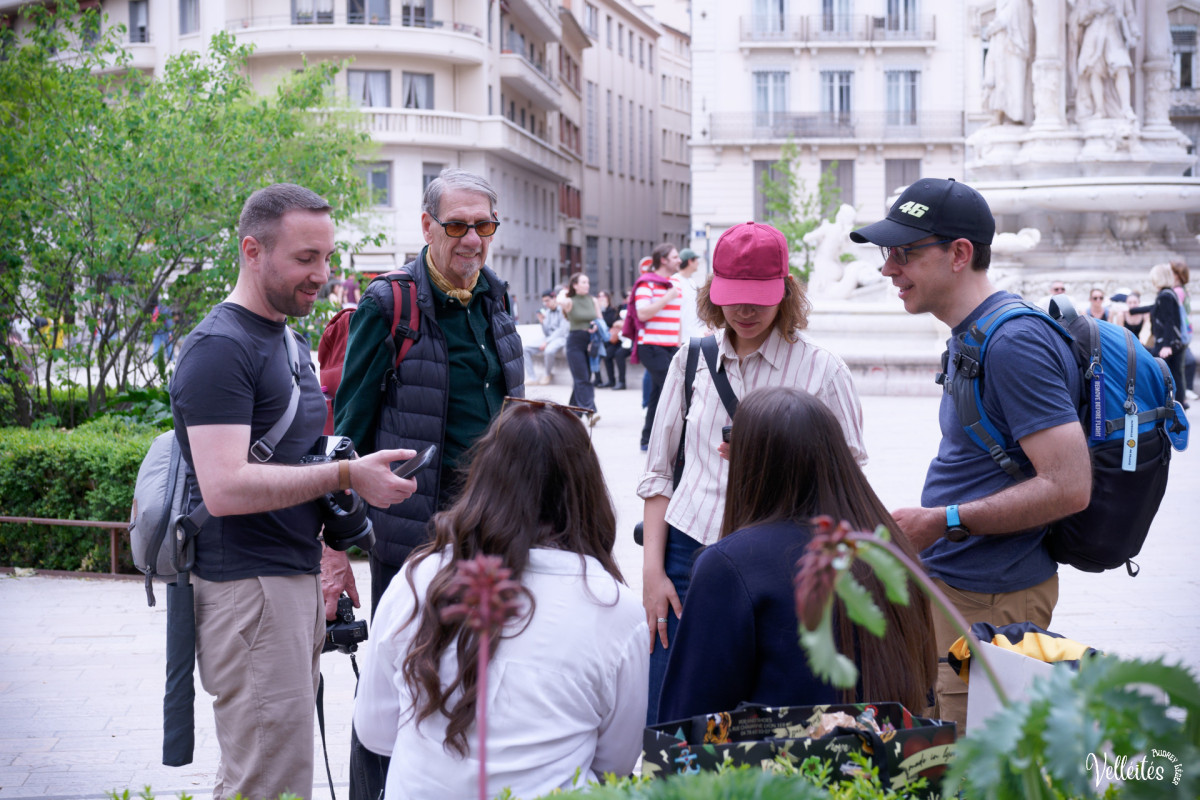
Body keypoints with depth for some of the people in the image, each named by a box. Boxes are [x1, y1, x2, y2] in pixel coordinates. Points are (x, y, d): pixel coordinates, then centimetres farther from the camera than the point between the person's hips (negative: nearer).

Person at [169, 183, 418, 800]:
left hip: (294, 578, 10)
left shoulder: (289, 338, 17)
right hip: (248, 587, -9)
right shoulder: (220, 348, -14)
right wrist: (345, 476, -21)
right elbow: (226, 488, -24)